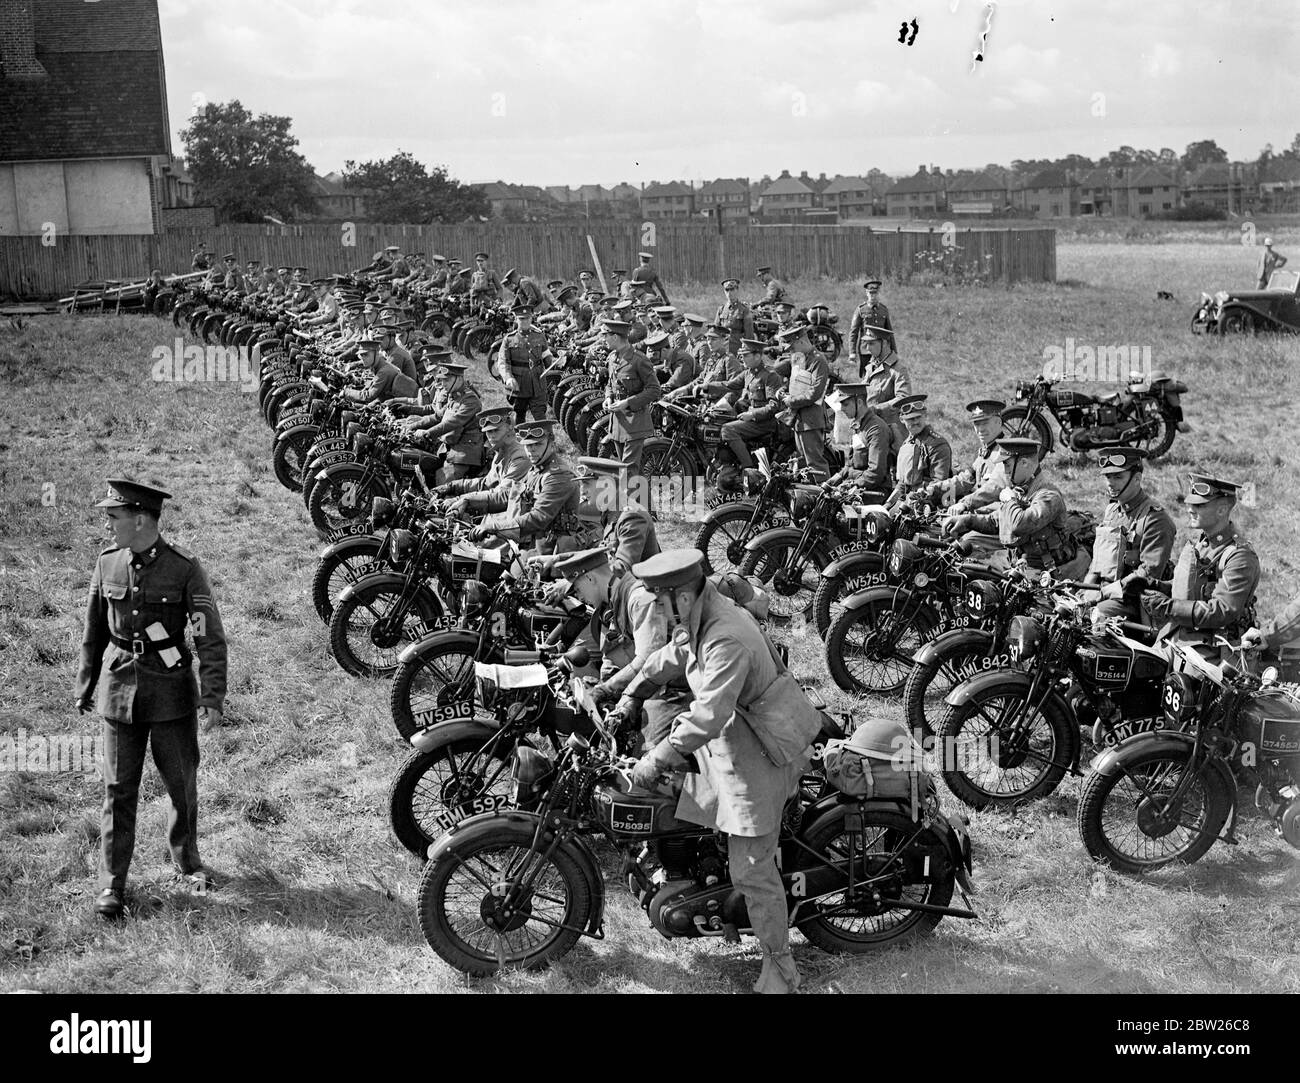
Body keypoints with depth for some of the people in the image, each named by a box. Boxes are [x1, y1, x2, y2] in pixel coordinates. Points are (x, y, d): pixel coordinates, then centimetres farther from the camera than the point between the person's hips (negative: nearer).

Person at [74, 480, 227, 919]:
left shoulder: (185, 568, -11)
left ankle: (187, 861, 32)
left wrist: (212, 698, -17)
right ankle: (111, 885, 12)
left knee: (182, 784, 10)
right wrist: (85, 687, 15)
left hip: (172, 692, -2)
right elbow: (93, 632, 12)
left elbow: (210, 638, -11)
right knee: (118, 789, 4)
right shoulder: (107, 563, 0)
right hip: (119, 689, 2)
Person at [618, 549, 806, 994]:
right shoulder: (699, 618, 2)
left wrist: (655, 761, -27)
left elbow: (707, 717, -33)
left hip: (754, 762, -10)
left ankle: (780, 969, 9)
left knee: (752, 871, -3)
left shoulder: (728, 640, -30)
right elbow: (669, 657, 22)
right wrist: (630, 697, 15)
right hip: (722, 747, 10)